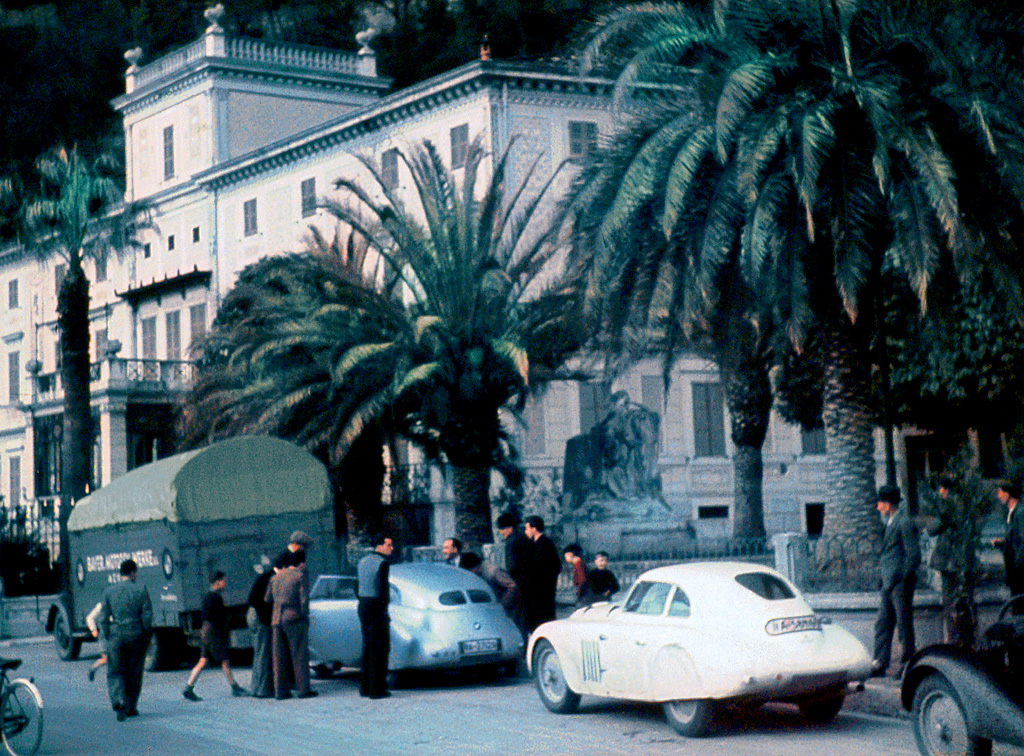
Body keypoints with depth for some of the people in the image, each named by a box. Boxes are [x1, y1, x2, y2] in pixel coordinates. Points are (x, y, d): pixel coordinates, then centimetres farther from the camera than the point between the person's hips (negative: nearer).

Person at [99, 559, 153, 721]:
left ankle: (118, 702, -16)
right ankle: (131, 707, 21)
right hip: (136, 635, 0)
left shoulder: (109, 591, 1)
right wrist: (146, 635, 5)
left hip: (116, 636, 0)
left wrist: (107, 637, 10)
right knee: (134, 674, 14)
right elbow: (147, 616, -6)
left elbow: (103, 617, 1)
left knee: (115, 673, 6)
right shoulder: (141, 590, -4)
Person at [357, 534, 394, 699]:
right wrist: (384, 612, -15)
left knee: (368, 647, 15)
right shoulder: (382, 563, -13)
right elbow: (383, 588, -19)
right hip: (377, 608, -8)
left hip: (363, 606, 8)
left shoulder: (362, 562, 13)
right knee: (380, 648, -2)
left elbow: (357, 589, 14)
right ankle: (376, 689, -3)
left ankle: (364, 687, 18)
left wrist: (364, 605, 16)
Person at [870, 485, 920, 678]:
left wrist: (901, 577, -17)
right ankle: (880, 664, 13)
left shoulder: (904, 523, -13)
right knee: (882, 624, 9)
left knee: (904, 624, -1)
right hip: (889, 584, 9)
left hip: (901, 583, -9)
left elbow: (914, 555, -15)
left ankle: (908, 663, 7)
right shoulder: (891, 522, 16)